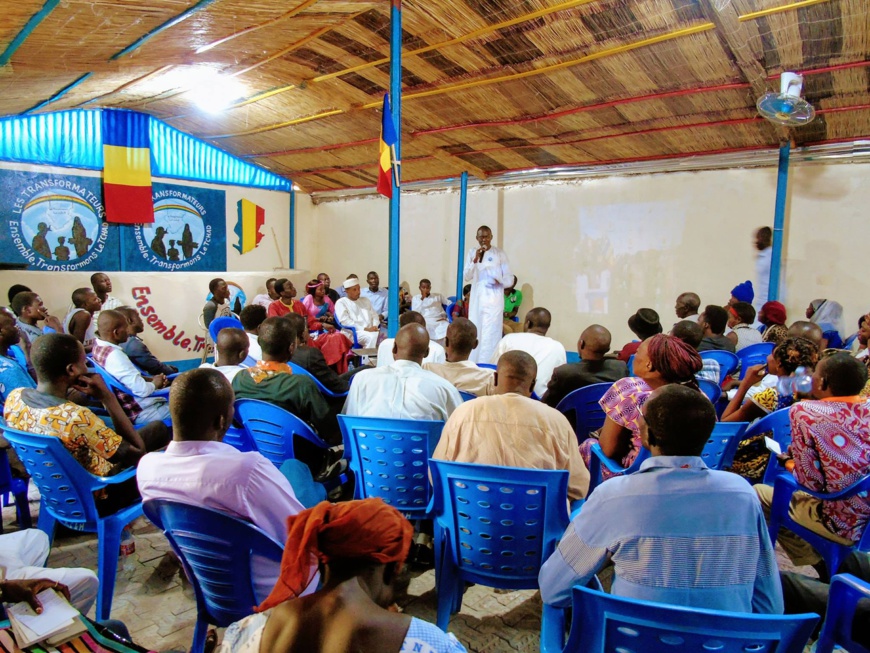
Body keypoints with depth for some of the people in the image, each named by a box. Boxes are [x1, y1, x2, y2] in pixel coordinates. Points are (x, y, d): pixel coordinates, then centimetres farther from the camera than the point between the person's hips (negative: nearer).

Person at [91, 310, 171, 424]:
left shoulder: (99, 346, 2)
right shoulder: (114, 355, -28)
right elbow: (142, 390, -28)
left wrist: (150, 379, 3)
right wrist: (154, 384, -7)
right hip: (141, 412, -10)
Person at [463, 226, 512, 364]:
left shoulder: (499, 254, -2)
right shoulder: (472, 252, 5)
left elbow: (509, 277, 0)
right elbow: (466, 276, -2)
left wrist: (499, 280, -19)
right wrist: (475, 259, -13)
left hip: (494, 298, -3)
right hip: (476, 297, 3)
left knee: (490, 334, -8)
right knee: (475, 332, 7)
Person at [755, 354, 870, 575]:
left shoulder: (805, 411, -17)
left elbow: (812, 483, -16)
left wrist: (790, 465, 4)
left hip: (841, 525, -6)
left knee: (758, 493, 12)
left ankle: (820, 569, 20)